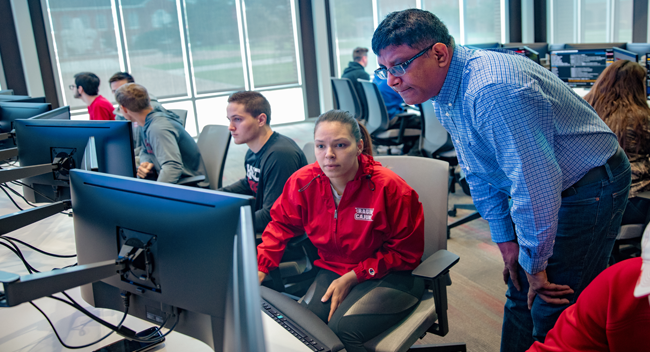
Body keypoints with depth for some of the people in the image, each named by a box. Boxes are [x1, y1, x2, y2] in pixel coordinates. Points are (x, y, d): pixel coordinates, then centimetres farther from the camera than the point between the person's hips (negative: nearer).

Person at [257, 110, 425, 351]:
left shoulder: (390, 187, -18)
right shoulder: (303, 181, -5)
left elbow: (406, 252, -10)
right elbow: (281, 223, 11)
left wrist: (351, 278, -14)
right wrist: (259, 268, -4)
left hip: (389, 275, -3)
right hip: (331, 271, 4)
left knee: (342, 329, -29)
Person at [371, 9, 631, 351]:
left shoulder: (493, 90, -33)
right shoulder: (443, 93, -1)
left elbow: (535, 183, -31)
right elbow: (478, 171, 9)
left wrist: (535, 264, -18)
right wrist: (506, 240, 7)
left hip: (590, 188, -9)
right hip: (540, 183, 9)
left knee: (552, 312, -7)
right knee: (521, 294, 15)